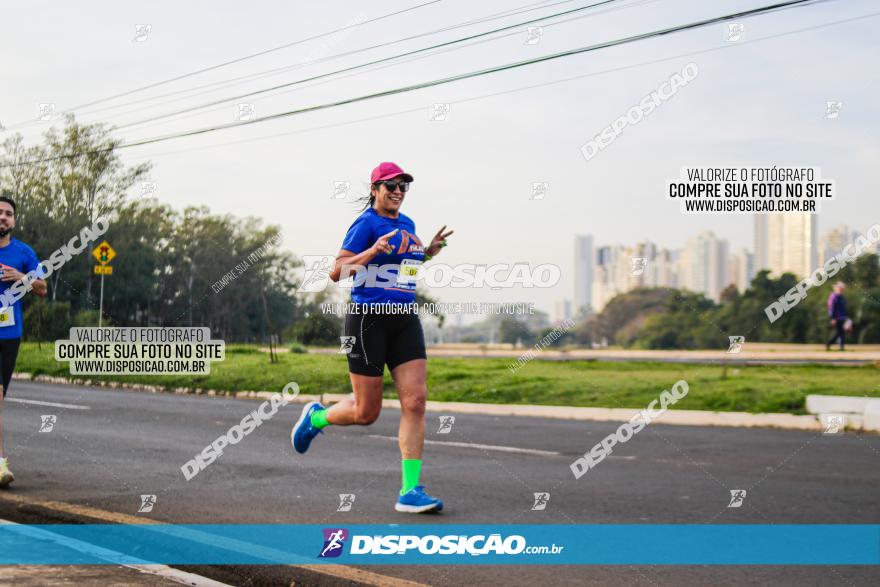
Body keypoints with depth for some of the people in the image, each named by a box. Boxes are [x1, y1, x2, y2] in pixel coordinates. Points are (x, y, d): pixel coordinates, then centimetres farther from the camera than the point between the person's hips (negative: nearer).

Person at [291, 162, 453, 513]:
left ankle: (410, 491, -8)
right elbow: (336, 273, -14)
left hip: (405, 319, 6)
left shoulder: (406, 224, 15)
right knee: (366, 413, 1)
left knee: (415, 401, -9)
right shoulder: (366, 223, -8)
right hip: (368, 319, -6)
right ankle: (316, 417, 34)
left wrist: (429, 252, 15)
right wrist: (372, 252, -26)